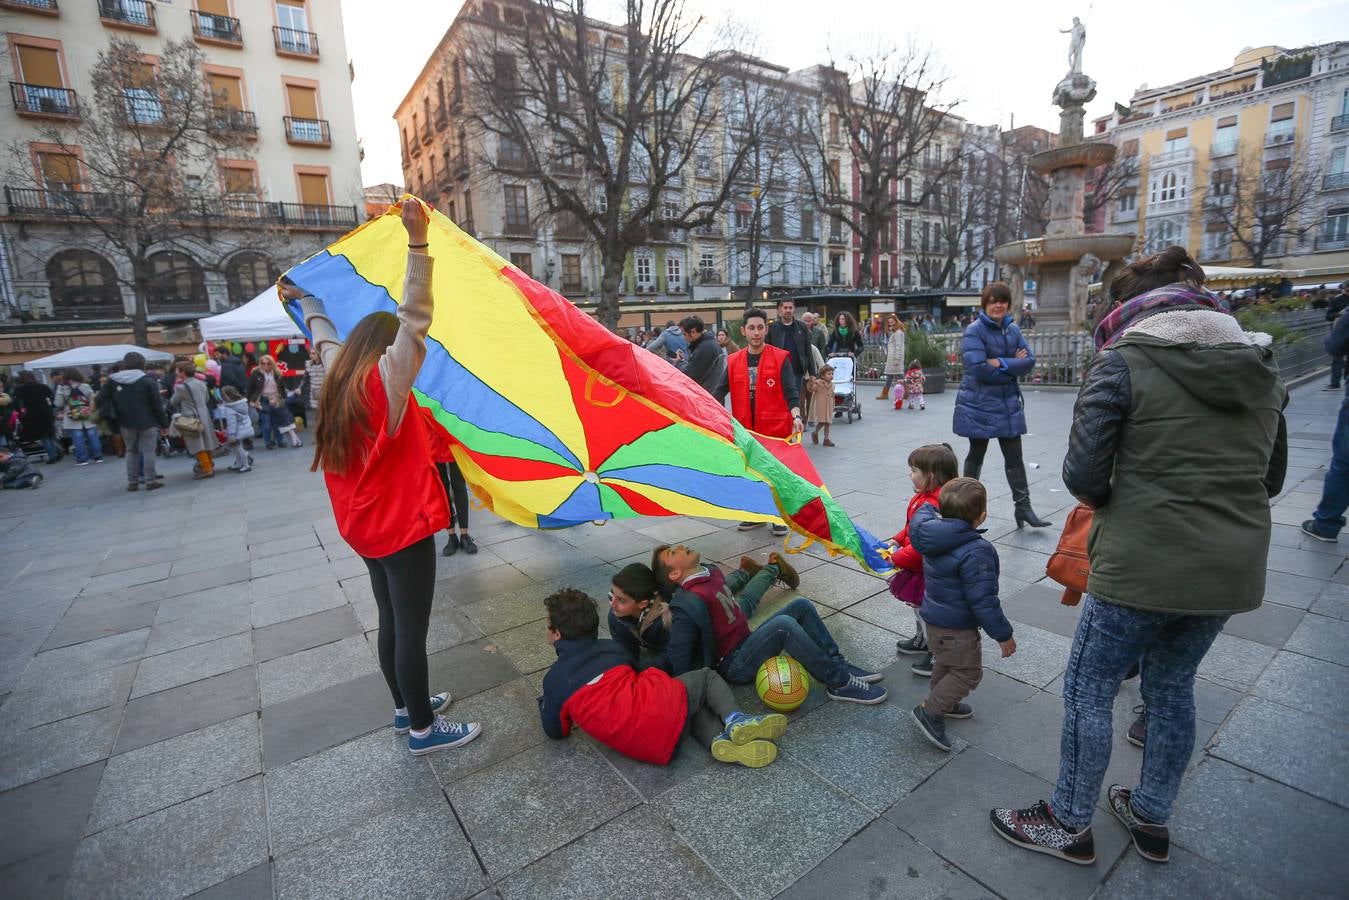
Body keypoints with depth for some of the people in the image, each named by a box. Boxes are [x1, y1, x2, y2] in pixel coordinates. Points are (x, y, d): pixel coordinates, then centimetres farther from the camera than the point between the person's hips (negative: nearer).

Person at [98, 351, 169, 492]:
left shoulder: (113, 380, 4)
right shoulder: (148, 380, -9)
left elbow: (101, 399, 2)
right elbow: (157, 404, -10)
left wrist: (110, 416, 10)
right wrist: (164, 422, -5)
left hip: (126, 423, 4)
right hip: (147, 422, -4)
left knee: (131, 451, 14)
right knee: (148, 450, 0)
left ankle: (132, 482, 16)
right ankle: (150, 480, 0)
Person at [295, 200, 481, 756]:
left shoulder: (342, 378, 8)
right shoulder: (387, 378, -14)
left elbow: (325, 336, 26)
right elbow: (414, 318, -27)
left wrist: (307, 301, 45)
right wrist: (418, 240, -31)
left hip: (364, 525, 9)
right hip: (404, 525, -9)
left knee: (391, 621, 20)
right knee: (412, 629, 1)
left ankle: (406, 707, 35)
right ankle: (423, 729, 14)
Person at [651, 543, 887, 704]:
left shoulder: (711, 572, 4)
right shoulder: (686, 605, -23)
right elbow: (677, 661, -21)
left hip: (747, 643, 9)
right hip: (734, 666, -9)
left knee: (802, 606, 1)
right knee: (783, 624, -31)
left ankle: (838, 663, 0)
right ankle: (840, 683, -19)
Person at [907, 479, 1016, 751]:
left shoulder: (933, 536, -8)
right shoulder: (976, 551, -30)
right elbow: (983, 600, -26)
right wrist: (1003, 634, -15)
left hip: (933, 615, 9)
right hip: (956, 627, -9)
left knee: (944, 662, 28)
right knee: (968, 673, 8)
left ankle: (942, 702, 47)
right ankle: (929, 711, 11)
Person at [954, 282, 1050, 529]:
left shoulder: (1013, 329, 7)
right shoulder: (975, 330, -11)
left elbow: (1029, 361, -3)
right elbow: (979, 369, -21)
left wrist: (1001, 363, -17)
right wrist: (1013, 363, -11)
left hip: (1008, 403, 5)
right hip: (979, 404, -5)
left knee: (1014, 456, 7)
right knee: (976, 455, 8)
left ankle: (1023, 507, 15)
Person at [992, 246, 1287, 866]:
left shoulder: (1123, 361, -13)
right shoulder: (1261, 367, 8)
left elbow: (1082, 475, -17)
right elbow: (1271, 478, 14)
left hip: (1143, 566, -7)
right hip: (1236, 569, 7)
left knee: (1088, 689, 11)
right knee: (1172, 688, 24)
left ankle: (1069, 825, 28)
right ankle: (1152, 820, 42)